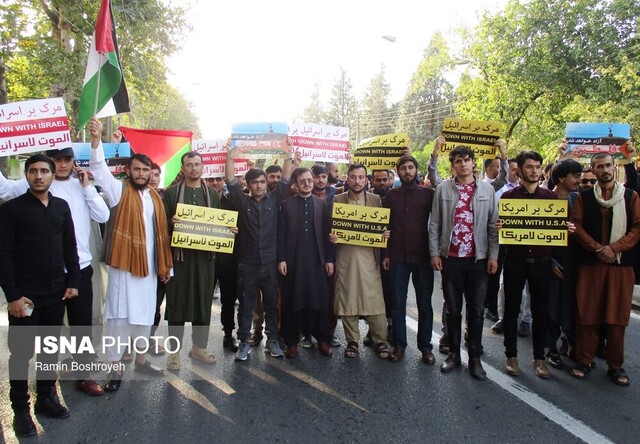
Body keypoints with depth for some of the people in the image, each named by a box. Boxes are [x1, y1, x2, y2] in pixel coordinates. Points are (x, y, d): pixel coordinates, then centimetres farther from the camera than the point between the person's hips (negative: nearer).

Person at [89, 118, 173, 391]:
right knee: (120, 314, -1)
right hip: (124, 264, -5)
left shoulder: (155, 197, 10)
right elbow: (100, 170, -19)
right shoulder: (120, 191, -2)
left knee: (145, 313, 14)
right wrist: (96, 140, -34)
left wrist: (166, 265, 9)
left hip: (149, 266, 5)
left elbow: (162, 233, 11)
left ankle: (140, 359, 28)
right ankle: (115, 368, 8)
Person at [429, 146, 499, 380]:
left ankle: (475, 357, 19)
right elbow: (434, 223, 2)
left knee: (476, 310, 7)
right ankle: (453, 353, 23)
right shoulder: (443, 188, 2)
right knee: (453, 308, 9)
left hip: (478, 258, 0)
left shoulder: (487, 189, 4)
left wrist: (493, 255, -1)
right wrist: (434, 253, -2)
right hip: (450, 258, 0)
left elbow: (493, 225, 3)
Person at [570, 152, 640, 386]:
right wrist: (598, 248, -11)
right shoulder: (584, 197, 8)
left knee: (617, 316, 4)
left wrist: (613, 248, -12)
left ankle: (615, 365, 15)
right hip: (590, 263, 0)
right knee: (587, 314, 3)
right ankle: (584, 361, 14)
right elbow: (576, 225, 1)